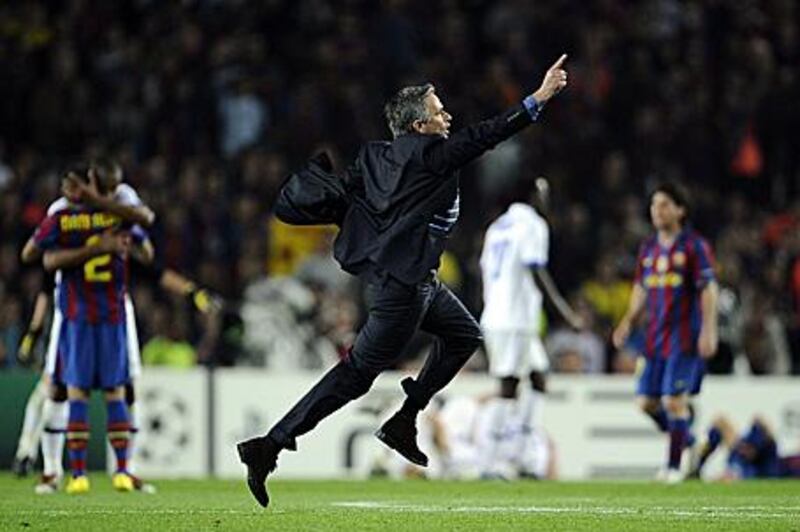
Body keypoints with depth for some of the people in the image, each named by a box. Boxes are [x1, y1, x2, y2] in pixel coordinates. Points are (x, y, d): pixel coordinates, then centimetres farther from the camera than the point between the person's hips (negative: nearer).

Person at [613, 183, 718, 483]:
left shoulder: (694, 246, -5)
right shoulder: (648, 249, 13)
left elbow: (708, 290, -8)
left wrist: (708, 331, -15)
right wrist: (628, 323, 10)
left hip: (684, 338, -6)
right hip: (655, 339, 6)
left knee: (674, 401, -10)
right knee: (647, 402, 4)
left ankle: (674, 466, 0)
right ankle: (685, 441, 25)